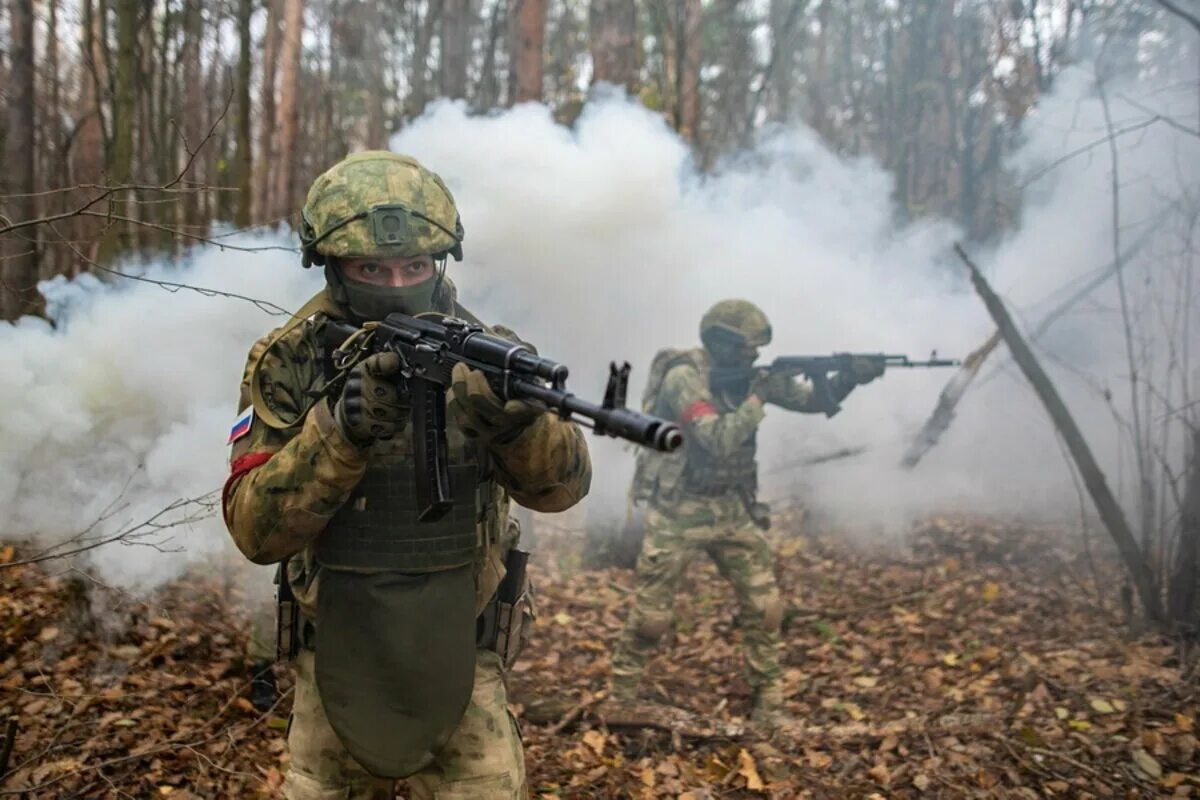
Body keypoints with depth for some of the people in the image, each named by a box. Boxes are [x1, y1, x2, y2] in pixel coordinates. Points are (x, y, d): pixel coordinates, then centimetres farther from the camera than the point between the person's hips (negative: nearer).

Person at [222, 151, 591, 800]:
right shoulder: (287, 363, -10)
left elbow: (561, 486, -15)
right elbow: (256, 529, -17)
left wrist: (517, 417, -36)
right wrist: (339, 429, -33)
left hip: (459, 665, 0)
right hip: (335, 667, 1)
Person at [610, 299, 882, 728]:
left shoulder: (747, 373, 1)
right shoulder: (684, 377, -20)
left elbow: (813, 400, 5)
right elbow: (719, 441, -29)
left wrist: (849, 377, -11)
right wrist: (758, 398, -23)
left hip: (732, 508, 6)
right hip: (678, 512, -6)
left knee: (764, 605, 3)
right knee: (652, 616, 3)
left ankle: (769, 705, 16)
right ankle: (621, 696, 25)